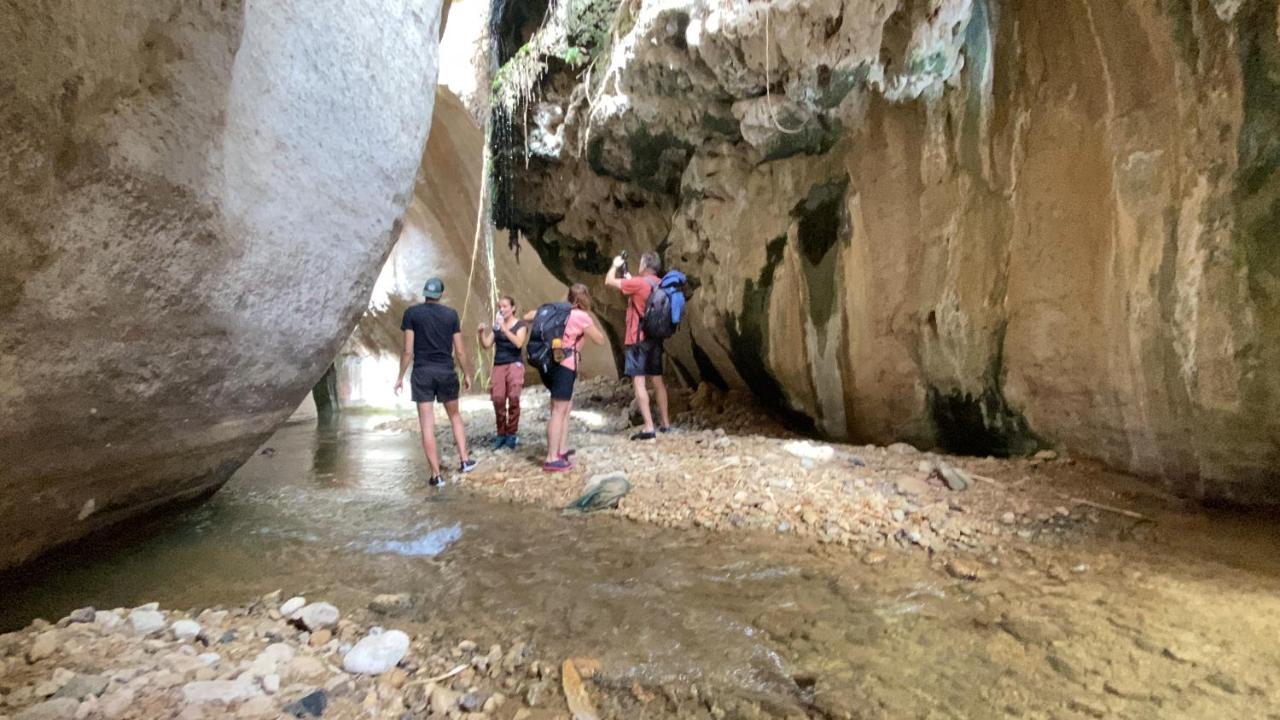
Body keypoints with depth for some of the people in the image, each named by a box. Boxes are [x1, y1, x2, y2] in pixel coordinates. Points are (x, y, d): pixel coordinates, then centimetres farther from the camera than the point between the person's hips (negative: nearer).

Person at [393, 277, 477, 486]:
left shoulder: (412, 313, -1)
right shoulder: (451, 314, 2)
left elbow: (408, 350, -4)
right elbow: (460, 351, 3)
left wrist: (401, 376, 4)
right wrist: (467, 374, 14)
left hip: (422, 373, -1)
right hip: (446, 372, 2)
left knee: (427, 425, 1)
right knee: (455, 416, 21)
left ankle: (437, 474, 2)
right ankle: (465, 460, 18)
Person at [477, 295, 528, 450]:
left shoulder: (520, 325, 3)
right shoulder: (496, 326, 15)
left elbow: (519, 343, -14)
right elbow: (486, 345, 10)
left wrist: (505, 329, -20)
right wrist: (481, 333, -7)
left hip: (514, 364, -3)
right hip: (498, 366, 3)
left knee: (513, 398, -15)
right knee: (498, 399, -9)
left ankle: (512, 433, -1)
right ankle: (501, 433, 5)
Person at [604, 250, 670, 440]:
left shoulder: (638, 283, -16)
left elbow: (609, 281, -8)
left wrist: (616, 265, 9)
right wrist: (629, 279, 23)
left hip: (637, 339, -8)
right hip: (655, 338, 8)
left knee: (638, 382, -7)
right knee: (658, 380, 14)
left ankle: (648, 428, -11)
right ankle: (665, 423, 21)